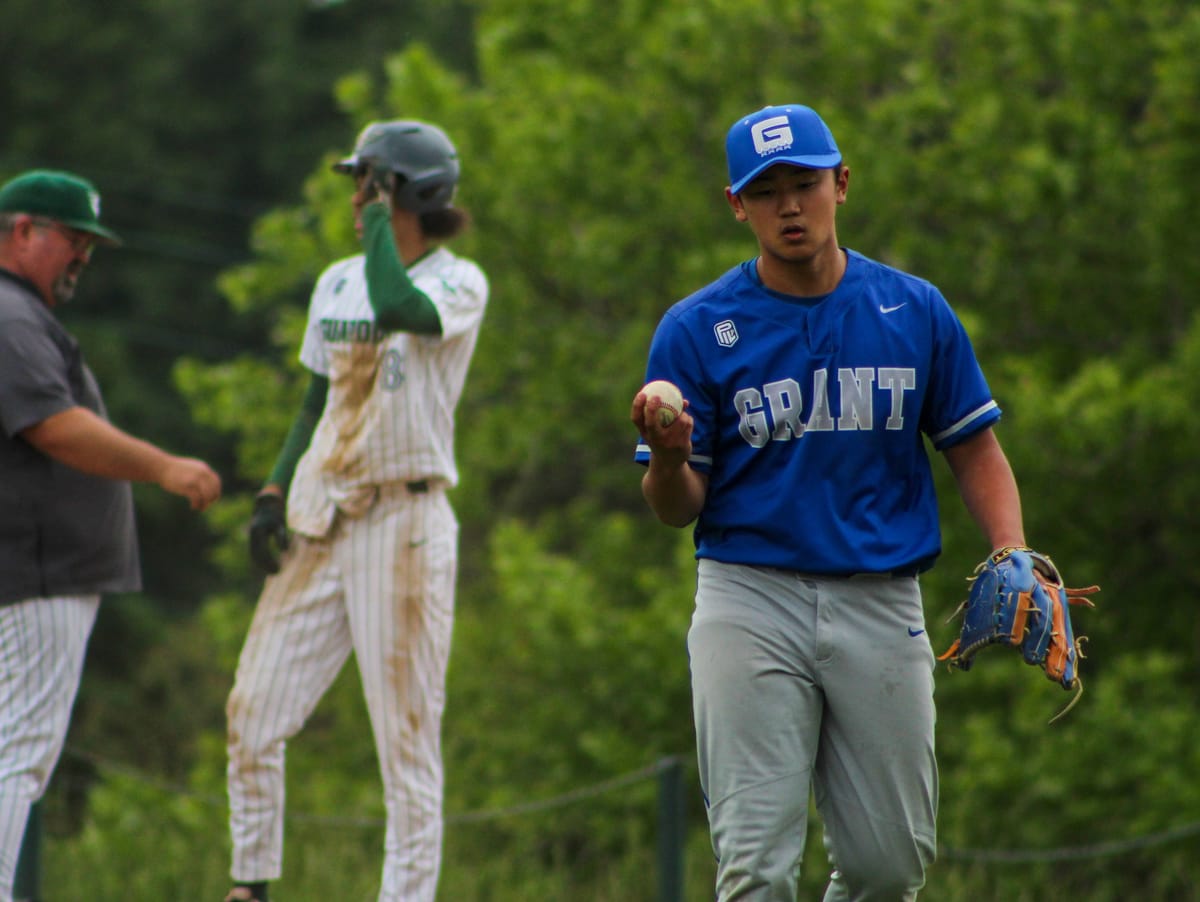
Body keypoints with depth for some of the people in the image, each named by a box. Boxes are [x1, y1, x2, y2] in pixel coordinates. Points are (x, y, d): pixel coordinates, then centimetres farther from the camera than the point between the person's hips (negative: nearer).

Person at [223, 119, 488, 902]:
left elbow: (397, 308, -28)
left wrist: (382, 216, -14)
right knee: (252, 711, 3)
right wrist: (273, 494, 9)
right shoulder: (338, 283, 16)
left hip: (405, 522, -7)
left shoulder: (459, 284, -5)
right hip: (317, 523, 7)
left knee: (406, 732, -5)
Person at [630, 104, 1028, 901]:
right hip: (750, 601, -2)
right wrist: (669, 454, -22)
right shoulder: (697, 328, 0)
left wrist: (1012, 559, -4)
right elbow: (676, 508, 1)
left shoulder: (915, 311, 7)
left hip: (883, 605, 2)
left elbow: (974, 448, 13)